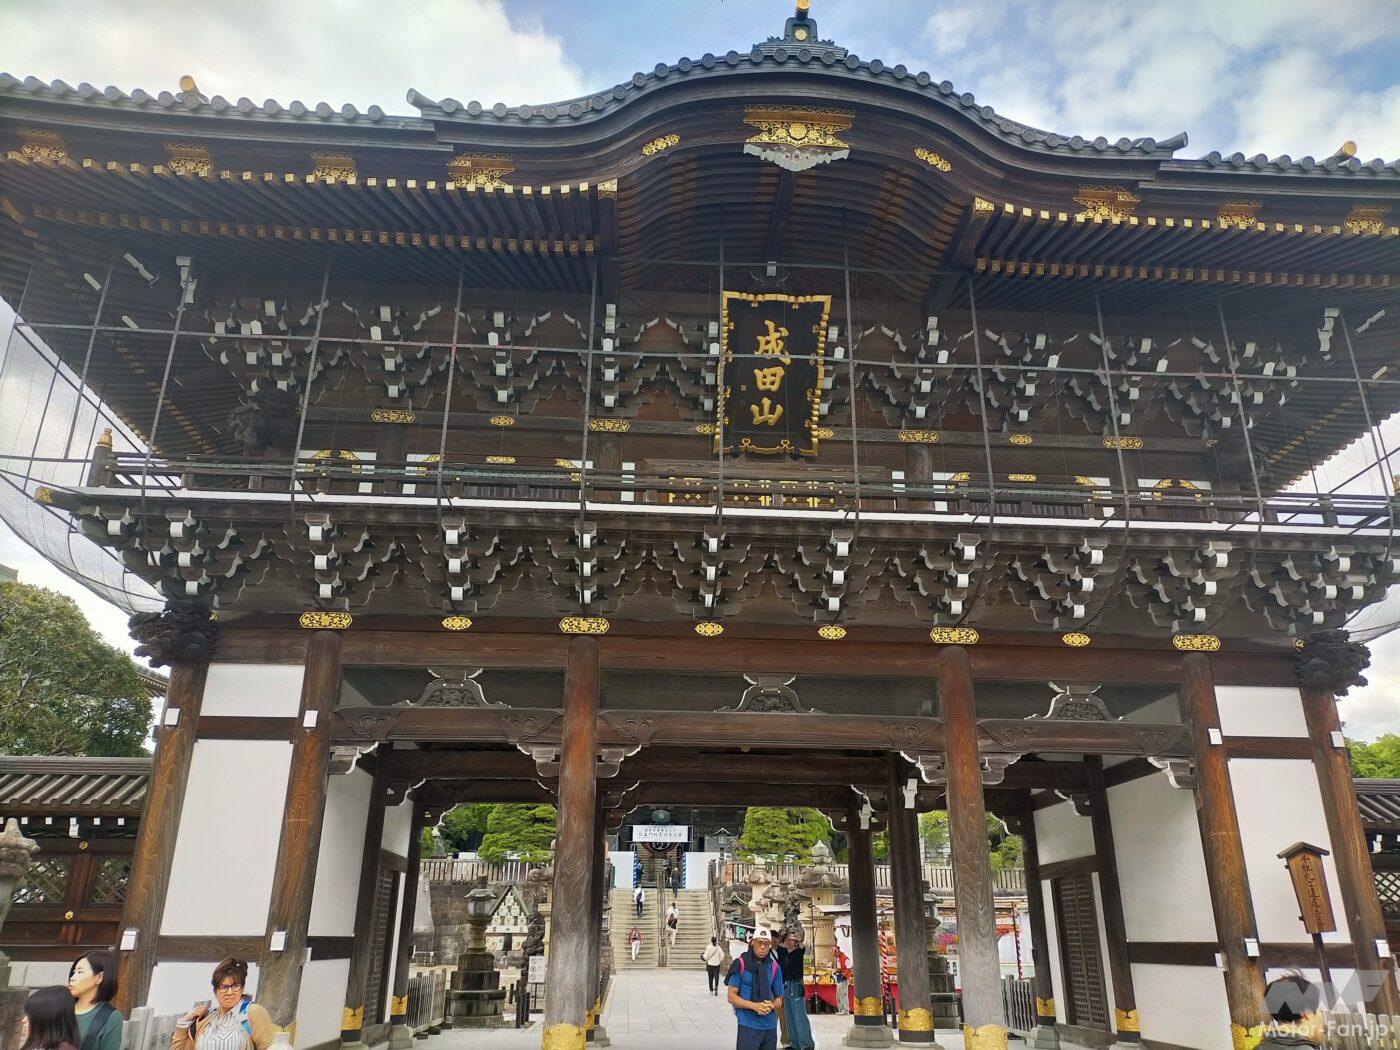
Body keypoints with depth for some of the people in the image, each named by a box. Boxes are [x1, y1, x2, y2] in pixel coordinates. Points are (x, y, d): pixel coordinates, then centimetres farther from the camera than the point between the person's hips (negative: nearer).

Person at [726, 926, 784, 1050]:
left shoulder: (774, 967, 6)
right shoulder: (741, 964, -5)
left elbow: (779, 999, 12)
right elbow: (732, 997, -5)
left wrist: (772, 1006, -12)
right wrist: (754, 1006, -19)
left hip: (770, 1026, 4)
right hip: (748, 1026, -4)